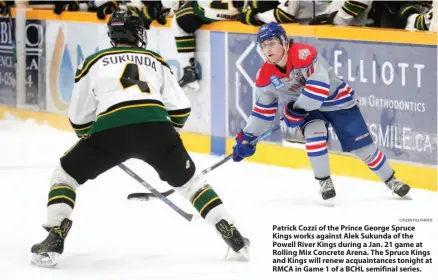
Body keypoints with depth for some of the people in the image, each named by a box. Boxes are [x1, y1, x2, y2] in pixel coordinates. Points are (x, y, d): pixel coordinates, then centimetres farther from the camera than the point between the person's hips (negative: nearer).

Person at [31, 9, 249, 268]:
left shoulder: (94, 62, 26)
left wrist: (92, 140, 45)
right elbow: (181, 109, 20)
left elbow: (79, 118, 27)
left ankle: (54, 242, 2)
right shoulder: (156, 61, 29)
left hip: (111, 128, -2)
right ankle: (233, 236, 18)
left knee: (66, 174, 18)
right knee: (189, 180, 25)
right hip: (156, 126, 2)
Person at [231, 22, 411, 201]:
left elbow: (320, 84, -38)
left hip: (337, 100, -4)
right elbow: (264, 108, 3)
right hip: (307, 109, 4)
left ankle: (390, 180, 19)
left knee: (362, 146, -1)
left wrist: (299, 109, -36)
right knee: (314, 134, -29)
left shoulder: (303, 54, -31)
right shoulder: (265, 77, -11)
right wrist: (247, 137, 2)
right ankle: (324, 182, -13)